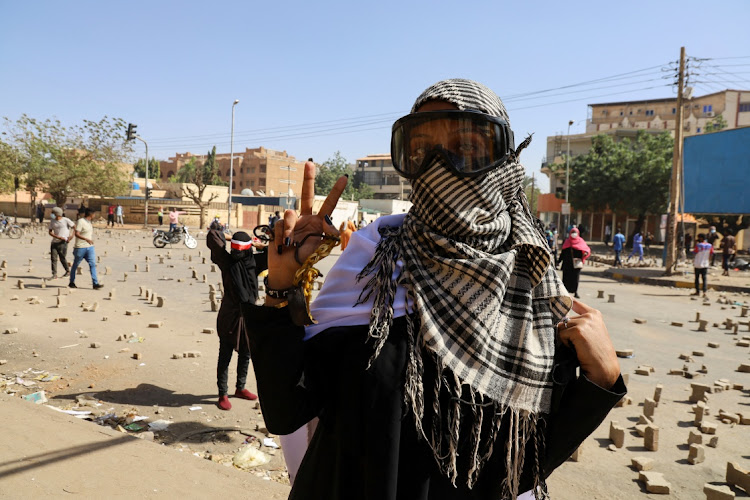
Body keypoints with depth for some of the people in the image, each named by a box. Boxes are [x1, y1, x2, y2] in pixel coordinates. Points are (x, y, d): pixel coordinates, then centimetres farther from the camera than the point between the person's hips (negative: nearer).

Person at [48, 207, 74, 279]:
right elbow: (50, 232, 5)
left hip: (63, 242, -4)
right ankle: (54, 274, -3)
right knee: (53, 258, -4)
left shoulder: (66, 220, -5)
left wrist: (72, 235, -12)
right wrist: (58, 237, -10)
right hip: (54, 242, 4)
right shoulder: (52, 221, 8)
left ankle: (68, 271, 23)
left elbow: (75, 227, 0)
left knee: (62, 258, 1)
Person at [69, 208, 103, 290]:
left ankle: (95, 284, -9)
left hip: (90, 247, 7)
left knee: (92, 264, -4)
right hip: (81, 247, -7)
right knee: (75, 265, 8)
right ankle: (71, 282, 23)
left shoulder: (88, 222, 12)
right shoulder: (80, 221, -13)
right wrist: (86, 239, -31)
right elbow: (76, 234, -20)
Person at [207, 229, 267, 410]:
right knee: (225, 356, 3)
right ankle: (223, 395, 13)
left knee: (245, 353, 17)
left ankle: (240, 388, 34)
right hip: (229, 316, -4)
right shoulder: (227, 261, -9)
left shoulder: (254, 262, 2)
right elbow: (212, 236, -12)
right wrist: (220, 237, 6)